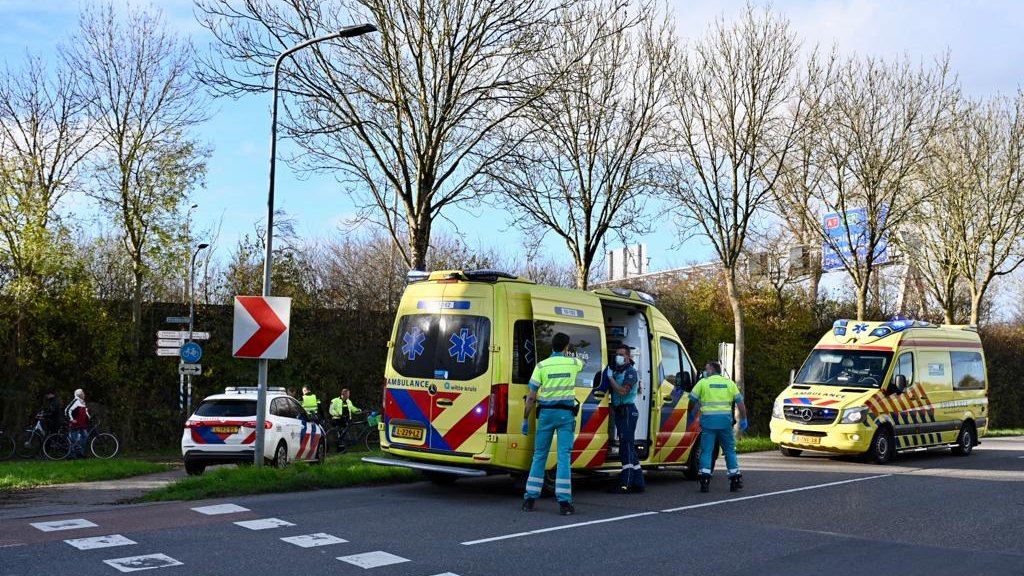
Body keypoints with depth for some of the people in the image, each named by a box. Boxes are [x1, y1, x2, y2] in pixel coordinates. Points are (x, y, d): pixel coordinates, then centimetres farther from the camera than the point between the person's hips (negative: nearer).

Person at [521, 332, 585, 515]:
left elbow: (531, 397, -4)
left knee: (539, 455, 9)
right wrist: (567, 355, 49)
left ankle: (530, 499, 12)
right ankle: (564, 502, -5)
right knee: (564, 456, -1)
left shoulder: (542, 366, -3)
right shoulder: (573, 363, 2)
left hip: (546, 413, 0)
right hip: (566, 414, 0)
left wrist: (525, 419, 3)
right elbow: (581, 362, 31)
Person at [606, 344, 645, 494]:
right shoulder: (616, 371, 16)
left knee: (626, 446, -12)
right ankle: (638, 483, 18)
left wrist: (610, 377, -15)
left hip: (627, 411, -10)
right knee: (629, 447, 12)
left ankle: (625, 484, -14)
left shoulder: (630, 372, -10)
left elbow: (623, 391, -21)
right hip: (620, 411, 10)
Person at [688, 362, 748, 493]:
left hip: (708, 419, -2)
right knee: (730, 450, 12)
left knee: (706, 451, 2)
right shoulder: (730, 383, 11)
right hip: (725, 420, 2)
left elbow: (692, 400, 4)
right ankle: (735, 479, 11)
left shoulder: (703, 382, 5)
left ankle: (705, 479, -8)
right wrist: (743, 420, 14)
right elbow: (740, 403, 8)